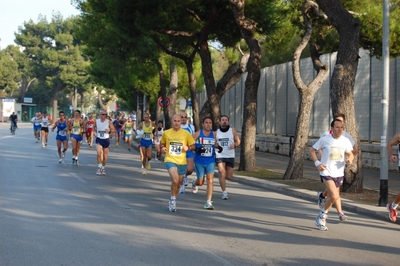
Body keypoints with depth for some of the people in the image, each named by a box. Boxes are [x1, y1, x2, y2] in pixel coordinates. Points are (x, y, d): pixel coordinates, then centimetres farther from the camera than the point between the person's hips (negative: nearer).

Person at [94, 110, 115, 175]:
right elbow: (94, 127, 20)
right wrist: (95, 132, 4)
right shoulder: (96, 121, -1)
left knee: (105, 156, 8)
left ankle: (103, 168, 27)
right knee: (99, 154, -19)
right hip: (99, 140, 0)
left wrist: (109, 131, -24)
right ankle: (99, 168, -8)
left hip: (106, 140, 0)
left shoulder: (109, 122, -8)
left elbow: (114, 130, -5)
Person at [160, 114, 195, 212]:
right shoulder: (166, 133, 1)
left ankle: (173, 201, 37)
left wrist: (188, 148, -15)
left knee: (178, 183, 14)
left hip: (182, 161, 2)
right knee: (175, 180, -24)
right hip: (170, 160, -2)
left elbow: (193, 146, 6)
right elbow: (162, 143, 17)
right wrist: (162, 148, -5)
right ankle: (173, 199, -3)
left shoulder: (186, 134, -1)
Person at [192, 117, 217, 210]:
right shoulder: (198, 133, -7)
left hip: (210, 161, 1)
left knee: (210, 180, -11)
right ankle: (194, 182, 48)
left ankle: (208, 202, -8)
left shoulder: (214, 134, 1)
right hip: (199, 161, -1)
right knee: (200, 182, 10)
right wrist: (197, 148, -23)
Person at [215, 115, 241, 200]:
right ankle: (224, 192, -5)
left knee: (229, 176, 5)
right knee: (222, 174, -13)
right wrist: (216, 145, -8)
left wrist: (234, 145, -14)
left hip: (230, 156, 1)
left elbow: (238, 141, 8)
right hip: (220, 156, -1)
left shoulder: (232, 131, 1)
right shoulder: (216, 132, 5)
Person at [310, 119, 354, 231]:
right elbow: (312, 150, 2)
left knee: (331, 197, 14)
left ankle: (321, 218, 33)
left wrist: (349, 159, -14)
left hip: (339, 173, 5)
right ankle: (322, 215, 3)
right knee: (334, 196, -20)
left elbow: (350, 154, 11)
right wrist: (317, 163, -12)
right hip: (326, 172, -5)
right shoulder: (324, 139, -7)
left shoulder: (345, 141, 2)